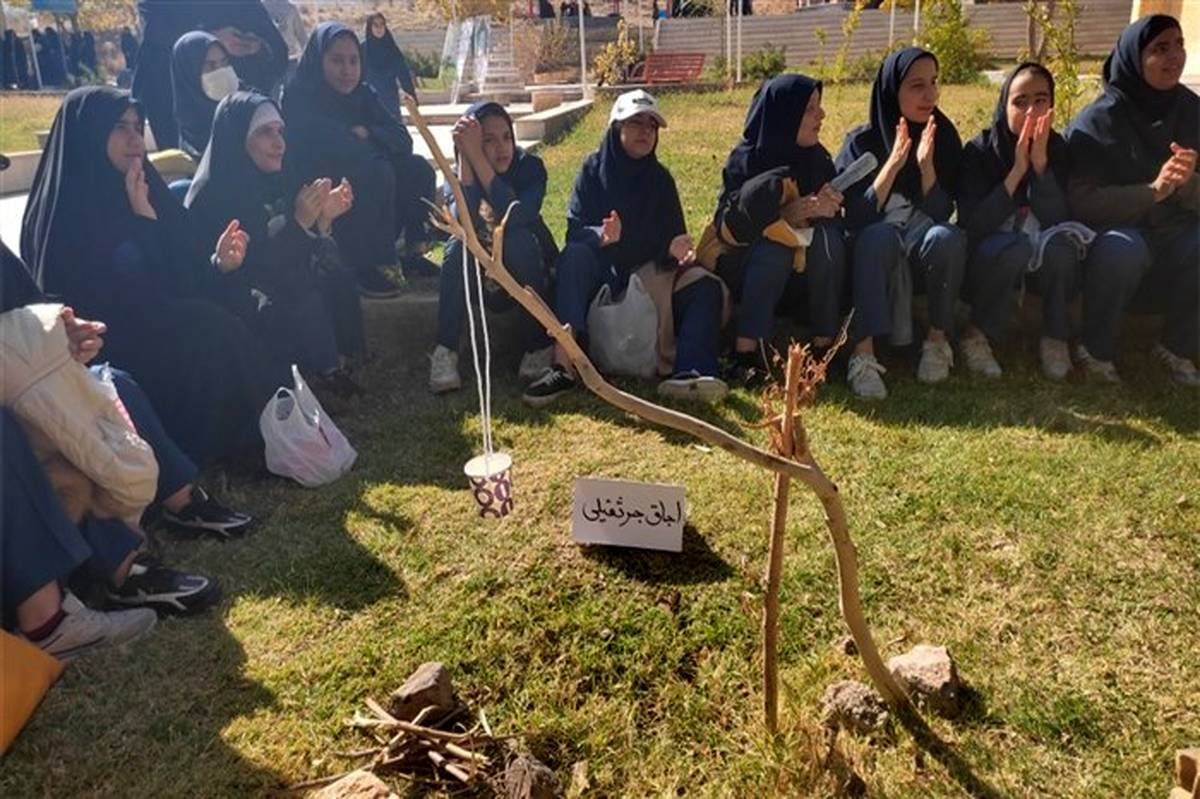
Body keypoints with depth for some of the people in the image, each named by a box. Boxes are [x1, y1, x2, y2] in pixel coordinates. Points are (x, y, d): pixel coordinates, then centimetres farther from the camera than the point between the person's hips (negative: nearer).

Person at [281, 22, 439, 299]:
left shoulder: (363, 94, 4)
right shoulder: (299, 97, -14)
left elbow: (402, 140, -5)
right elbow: (332, 147, -27)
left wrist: (366, 133, -22)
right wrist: (376, 143, -15)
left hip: (360, 182, 7)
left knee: (417, 169, -11)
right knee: (377, 172, -30)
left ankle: (413, 250, -8)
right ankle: (366, 266, -28)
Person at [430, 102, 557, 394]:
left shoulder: (530, 166, -17)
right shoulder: (456, 174, -13)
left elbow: (515, 216, -39)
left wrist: (476, 157, -41)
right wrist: (465, 159, -40)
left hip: (529, 274, -1)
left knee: (519, 239, -32)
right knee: (459, 247, -29)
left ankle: (539, 346, -23)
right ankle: (445, 353, -28)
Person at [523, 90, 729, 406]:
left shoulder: (660, 178, 8)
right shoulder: (594, 169, 0)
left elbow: (672, 235, 4)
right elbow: (575, 228, -10)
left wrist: (676, 249, -22)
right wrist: (602, 236, -34)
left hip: (650, 273, 3)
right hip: (602, 270, -3)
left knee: (707, 287, -22)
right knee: (574, 256, -36)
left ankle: (688, 372, -46)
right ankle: (562, 365, -48)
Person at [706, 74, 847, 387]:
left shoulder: (818, 159, 1)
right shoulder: (745, 161, -11)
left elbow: (832, 218, 1)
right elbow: (726, 226, -18)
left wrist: (826, 208, -25)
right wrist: (785, 214, -31)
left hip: (801, 277, 3)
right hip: (746, 267, -3)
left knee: (828, 236, -25)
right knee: (775, 247, -33)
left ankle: (825, 345, -24)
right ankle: (746, 350, -36)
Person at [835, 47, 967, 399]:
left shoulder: (943, 136, 0)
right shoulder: (861, 142, -6)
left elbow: (941, 214, -7)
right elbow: (855, 218, -16)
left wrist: (926, 164, -22)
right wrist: (893, 163, -25)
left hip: (925, 256, 2)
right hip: (874, 255, -2)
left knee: (947, 236, -31)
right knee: (880, 234, -35)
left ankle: (938, 340, -16)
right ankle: (863, 351, -42)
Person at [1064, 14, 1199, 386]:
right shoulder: (1097, 121, -11)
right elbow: (1080, 202, -18)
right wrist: (1152, 190, -29)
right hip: (1114, 233, -4)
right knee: (1123, 247, -38)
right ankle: (1096, 351, -15)